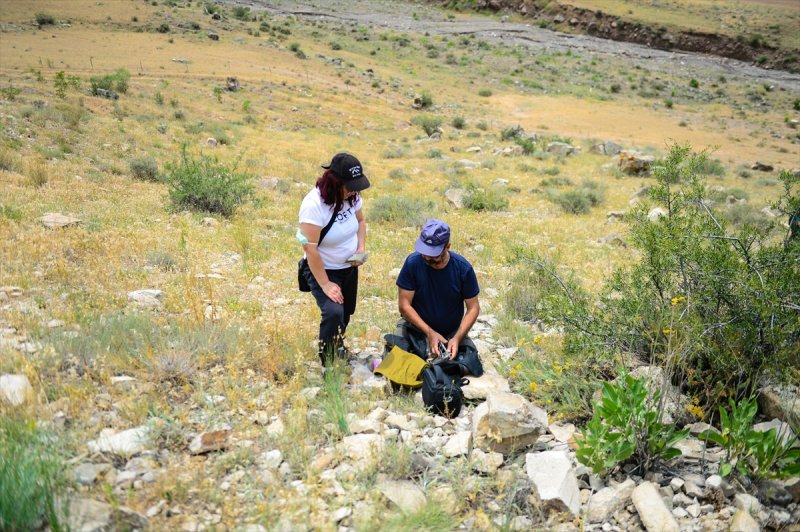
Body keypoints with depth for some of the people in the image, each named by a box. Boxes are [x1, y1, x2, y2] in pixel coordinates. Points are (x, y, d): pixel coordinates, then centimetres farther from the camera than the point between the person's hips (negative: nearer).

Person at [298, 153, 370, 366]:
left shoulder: (352, 196, -10)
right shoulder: (314, 204, -30)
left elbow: (361, 221, 11)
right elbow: (310, 249, -27)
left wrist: (361, 247, -7)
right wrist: (325, 285, -24)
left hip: (349, 268, 7)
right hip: (322, 270, -6)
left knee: (345, 314, 19)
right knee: (333, 313, -24)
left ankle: (338, 348, 49)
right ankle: (329, 364, -4)